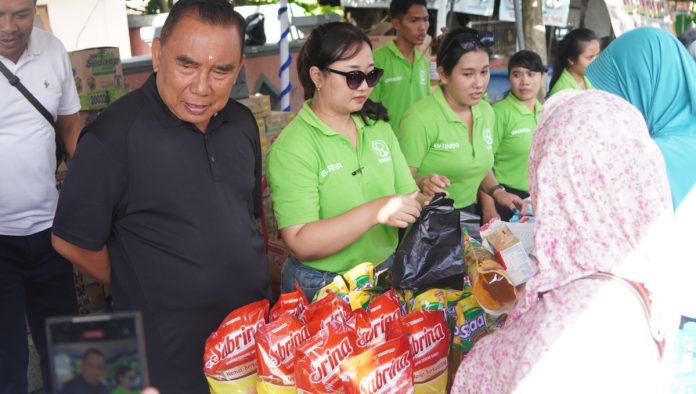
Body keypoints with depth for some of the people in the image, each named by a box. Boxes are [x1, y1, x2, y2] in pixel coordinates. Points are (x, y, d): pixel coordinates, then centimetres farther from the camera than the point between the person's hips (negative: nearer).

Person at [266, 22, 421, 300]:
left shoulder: (379, 127, 5)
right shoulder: (291, 148, -15)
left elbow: (405, 196, 8)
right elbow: (300, 244, -20)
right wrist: (374, 212, -29)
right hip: (320, 288, -4)